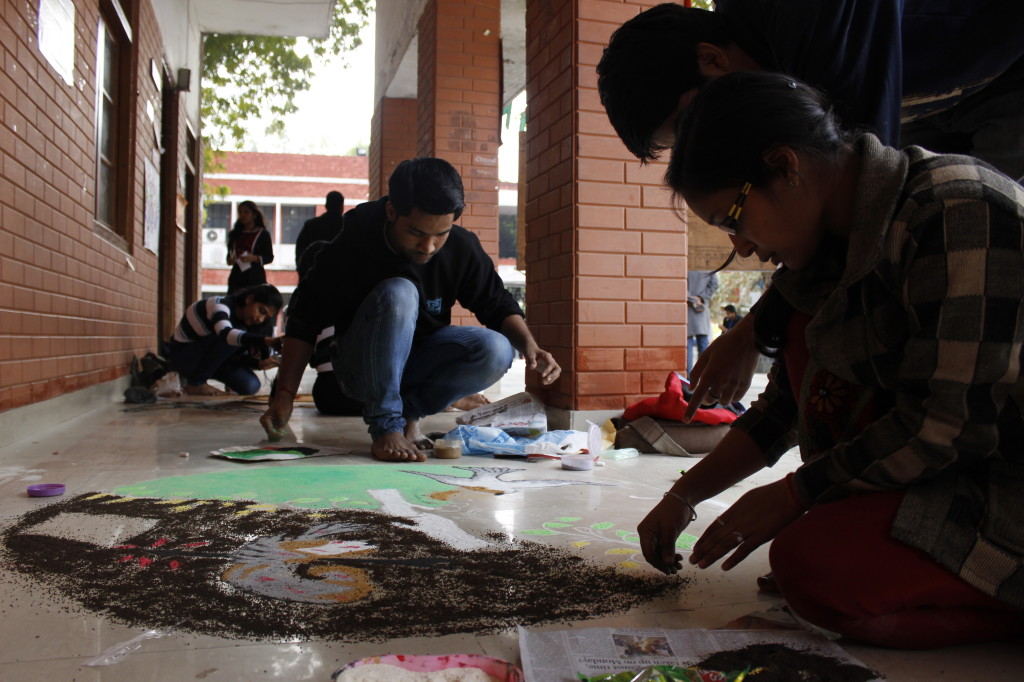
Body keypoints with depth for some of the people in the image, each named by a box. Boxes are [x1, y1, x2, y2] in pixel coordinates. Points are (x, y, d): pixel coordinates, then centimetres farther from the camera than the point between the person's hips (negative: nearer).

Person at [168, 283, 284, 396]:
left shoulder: (242, 319, -3)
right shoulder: (219, 305, -28)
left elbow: (235, 357, -4)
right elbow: (226, 333, -51)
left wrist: (259, 364, -23)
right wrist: (267, 341, -63)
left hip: (208, 358, 7)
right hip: (181, 354, -7)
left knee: (250, 386, -13)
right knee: (232, 339, -30)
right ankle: (195, 383, -14)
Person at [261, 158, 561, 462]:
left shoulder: (462, 249, -13)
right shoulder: (350, 246, -20)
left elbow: (498, 306, -2)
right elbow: (304, 323, -12)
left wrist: (529, 346, -22)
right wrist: (284, 395, -18)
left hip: (419, 363, 3)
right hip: (361, 368, -3)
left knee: (496, 350, -26)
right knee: (397, 293, -33)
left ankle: (409, 411, -6)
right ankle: (386, 426, -26)